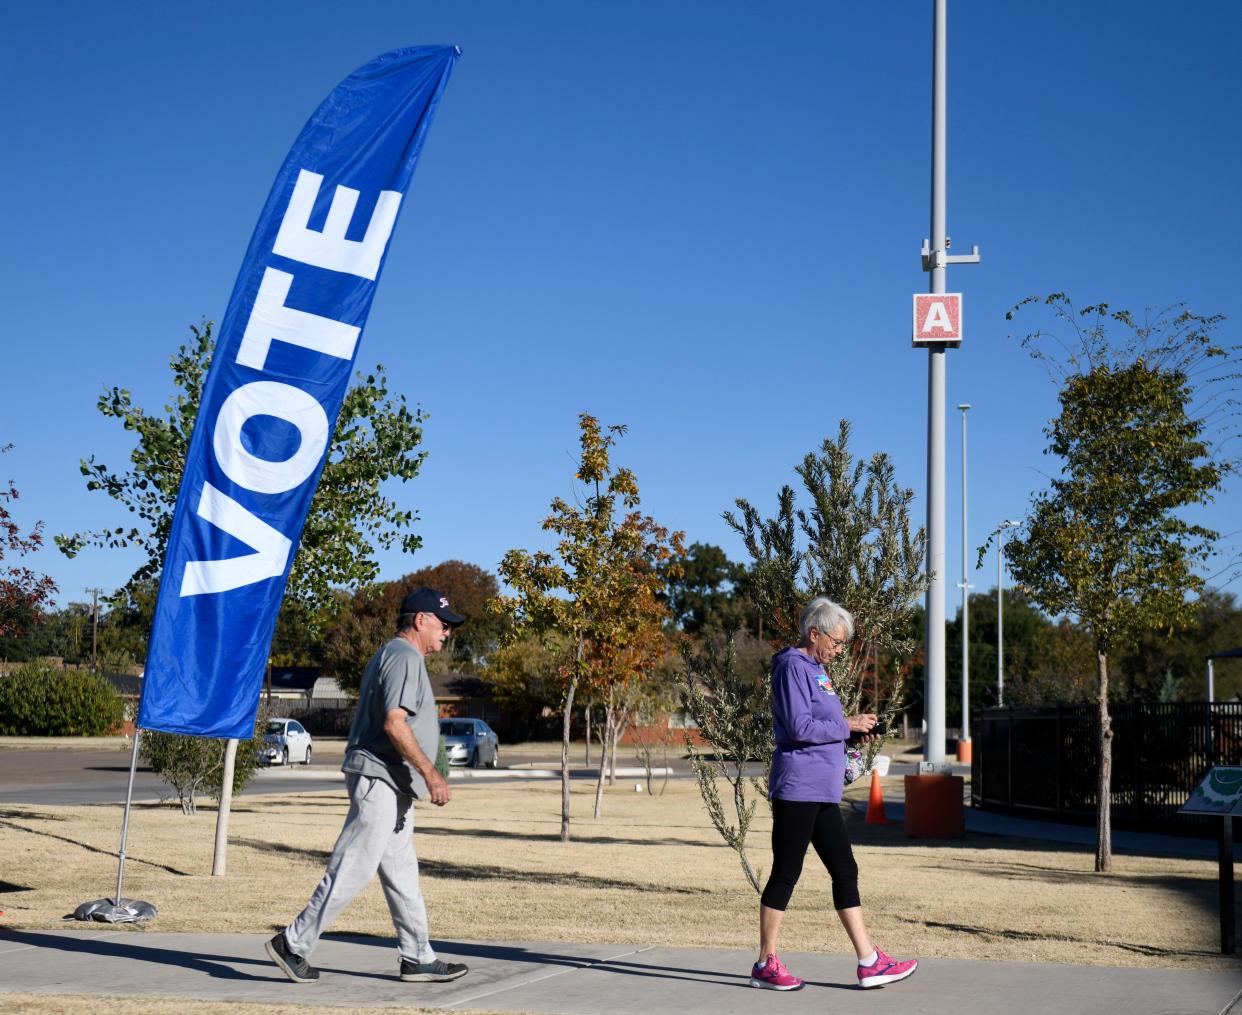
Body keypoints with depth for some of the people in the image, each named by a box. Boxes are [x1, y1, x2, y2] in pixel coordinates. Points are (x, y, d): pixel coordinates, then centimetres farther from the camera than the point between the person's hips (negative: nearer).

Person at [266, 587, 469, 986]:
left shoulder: (390, 655, 22)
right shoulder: (405, 656, -11)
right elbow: (393, 722, -22)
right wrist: (430, 773, -23)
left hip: (391, 787, 11)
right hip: (380, 778, -11)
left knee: (402, 875, 11)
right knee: (352, 870, -9)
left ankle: (418, 959, 14)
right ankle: (293, 944, -3)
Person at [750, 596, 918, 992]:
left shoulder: (816, 669, 19)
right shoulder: (793, 667, -12)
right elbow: (799, 727, -21)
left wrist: (853, 729, 9)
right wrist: (847, 725, -12)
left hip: (821, 792, 10)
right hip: (797, 788, -10)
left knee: (845, 870, 8)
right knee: (786, 874, -3)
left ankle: (869, 962, 10)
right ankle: (766, 965, 6)